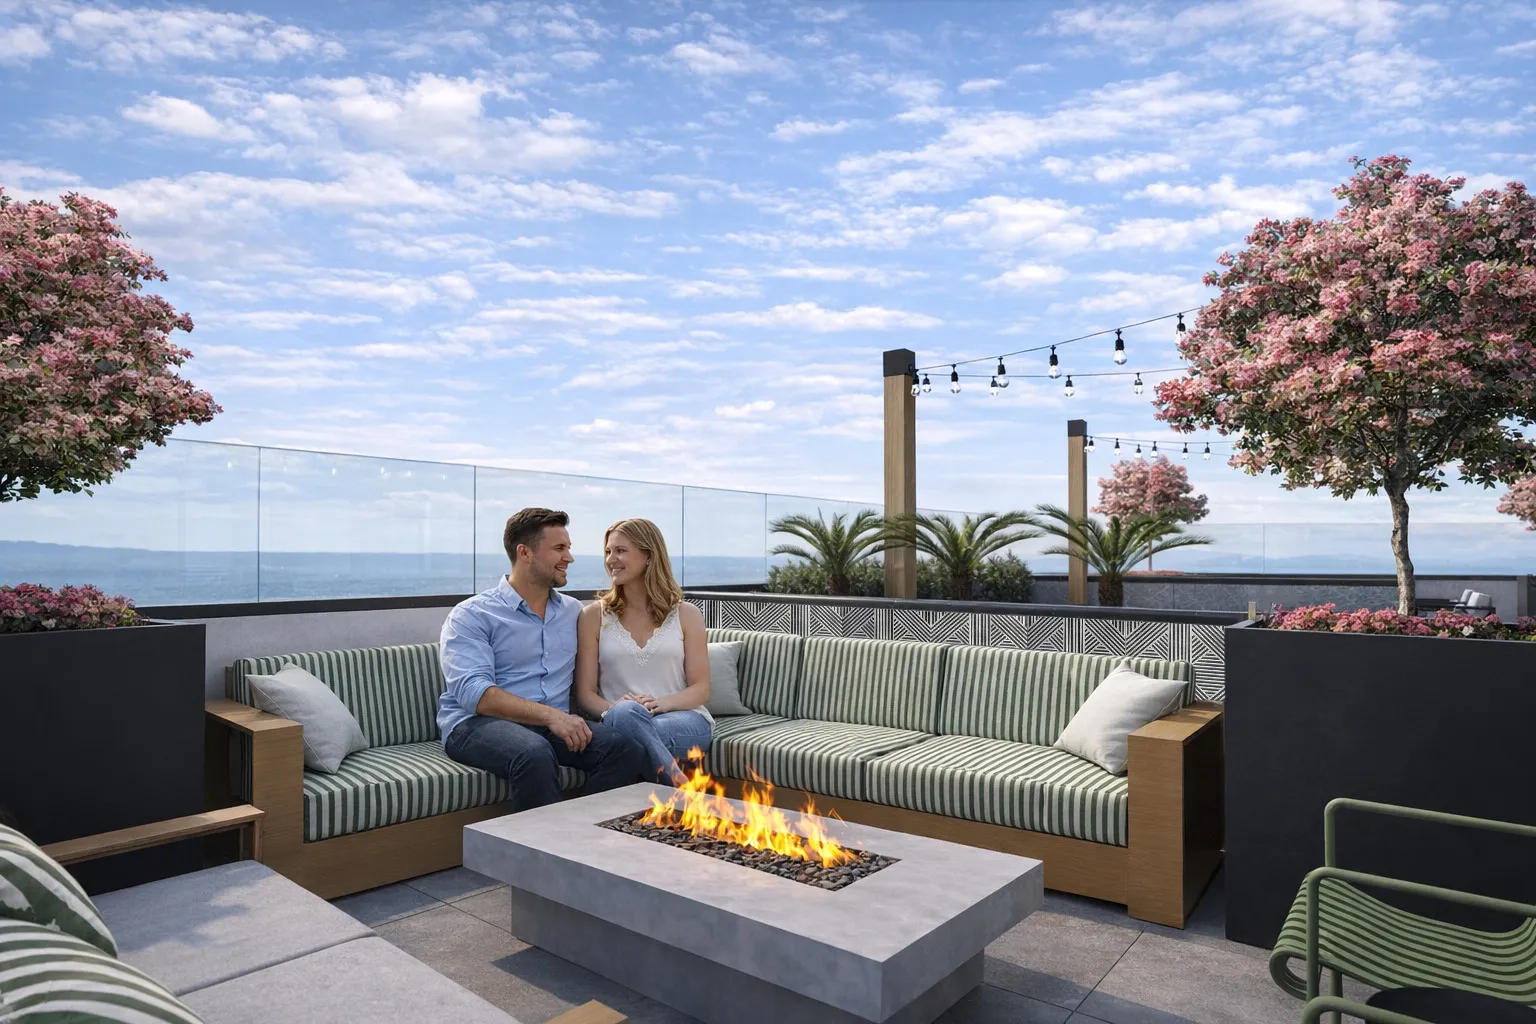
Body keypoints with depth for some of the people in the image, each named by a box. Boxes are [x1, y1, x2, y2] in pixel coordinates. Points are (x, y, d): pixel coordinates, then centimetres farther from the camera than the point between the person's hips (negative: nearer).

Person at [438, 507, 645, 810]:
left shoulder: (574, 611, 17)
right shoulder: (471, 615, 0)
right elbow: (472, 693, -14)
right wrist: (550, 715, -24)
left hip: (556, 723, 4)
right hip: (479, 724, -4)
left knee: (626, 748, -23)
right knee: (536, 755, -37)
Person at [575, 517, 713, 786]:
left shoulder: (686, 615, 10)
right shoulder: (594, 615, 9)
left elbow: (701, 689, 6)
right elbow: (585, 693, 5)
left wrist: (663, 703, -15)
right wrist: (613, 709, -18)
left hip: (683, 720, 0)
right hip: (621, 722, 1)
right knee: (625, 713, -38)